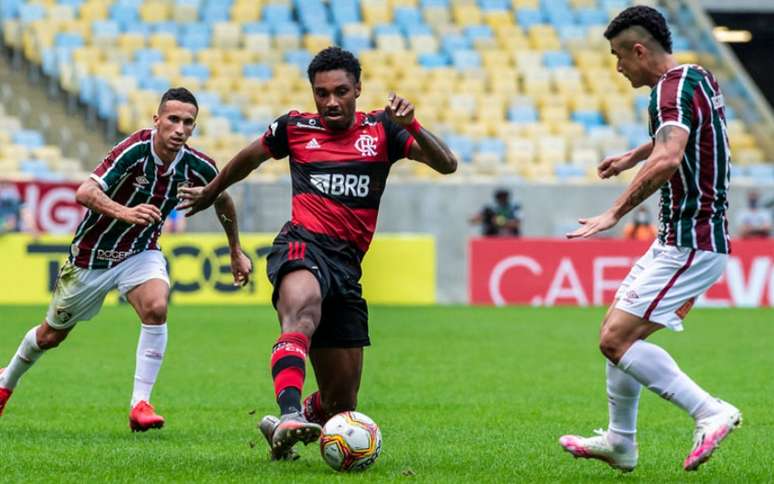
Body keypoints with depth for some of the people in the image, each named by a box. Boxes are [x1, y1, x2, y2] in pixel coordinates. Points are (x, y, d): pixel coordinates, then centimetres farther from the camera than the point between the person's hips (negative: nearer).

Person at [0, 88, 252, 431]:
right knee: (51, 336, 14)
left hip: (141, 253, 3)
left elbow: (223, 200, 9)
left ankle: (141, 404, -22)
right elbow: (85, 192, -41)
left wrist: (236, 252, 16)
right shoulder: (134, 151, -29)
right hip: (92, 256, -3)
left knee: (156, 308, -29)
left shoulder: (198, 167, -14)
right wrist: (124, 212, -57)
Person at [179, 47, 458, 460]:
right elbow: (248, 158, 31)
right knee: (303, 308, -41)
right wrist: (210, 193, 43)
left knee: (341, 402, 5)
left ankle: (282, 428, 36)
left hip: (348, 264, 3)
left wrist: (411, 127, -16)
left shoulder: (381, 130, 11)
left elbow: (446, 164, 0)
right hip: (304, 244, -3)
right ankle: (289, 417, -61)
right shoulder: (294, 128, 11)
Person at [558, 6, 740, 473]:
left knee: (616, 340, -13)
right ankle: (620, 443, 25)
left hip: (691, 245, -10)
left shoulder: (672, 90, -19)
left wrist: (615, 214, -35)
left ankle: (710, 413, -15)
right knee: (617, 328, 17)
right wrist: (634, 156, 46)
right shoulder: (700, 78, 12)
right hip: (677, 240, 10)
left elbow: (668, 159, -37)